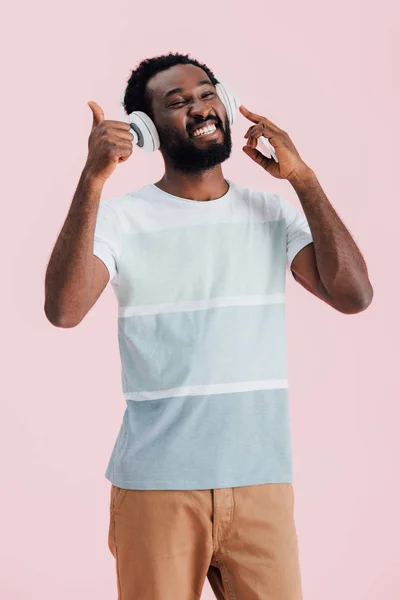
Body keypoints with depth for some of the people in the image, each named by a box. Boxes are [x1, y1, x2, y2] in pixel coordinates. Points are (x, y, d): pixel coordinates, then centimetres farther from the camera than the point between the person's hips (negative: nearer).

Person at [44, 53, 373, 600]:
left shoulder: (274, 214, 7)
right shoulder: (121, 219, -2)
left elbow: (354, 295, -5)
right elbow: (63, 310, -18)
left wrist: (302, 178, -8)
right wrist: (92, 179, -23)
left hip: (262, 480, 3)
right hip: (155, 486, -2)